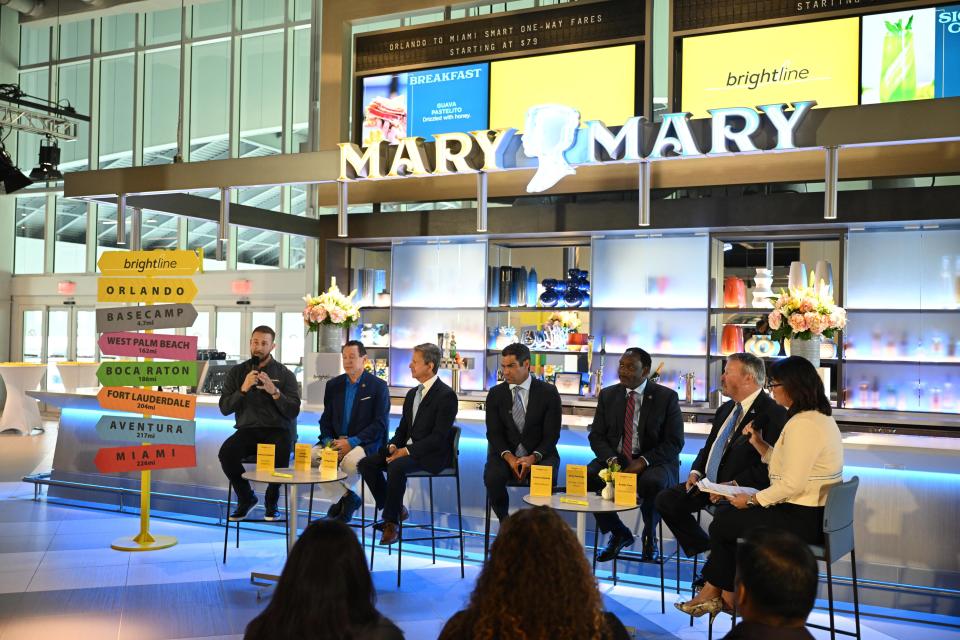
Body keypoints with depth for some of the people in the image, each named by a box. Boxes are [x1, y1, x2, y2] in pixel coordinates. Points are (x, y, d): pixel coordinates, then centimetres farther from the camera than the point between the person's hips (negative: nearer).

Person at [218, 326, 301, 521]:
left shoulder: (285, 374, 4)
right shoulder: (237, 372, 10)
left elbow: (293, 411, -4)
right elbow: (224, 408, 1)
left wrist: (275, 392, -19)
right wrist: (243, 389, -14)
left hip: (277, 430, -2)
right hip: (248, 430, 2)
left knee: (280, 454, -35)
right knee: (226, 452, -29)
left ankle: (271, 501, -4)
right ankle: (246, 497, -1)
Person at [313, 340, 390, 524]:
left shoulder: (378, 386, -2)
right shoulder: (333, 385, 13)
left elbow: (380, 424, -9)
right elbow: (326, 419, 14)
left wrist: (351, 442, -19)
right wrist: (328, 441, -8)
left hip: (365, 443, -5)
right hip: (336, 440, 5)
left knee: (351, 460, -36)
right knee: (312, 455, -23)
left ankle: (343, 496, -5)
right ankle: (347, 496, -6)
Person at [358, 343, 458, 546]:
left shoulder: (446, 395, -12)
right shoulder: (412, 394, 15)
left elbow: (439, 437, -18)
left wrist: (406, 451, -21)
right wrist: (393, 446, -2)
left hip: (432, 455, -8)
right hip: (406, 449, 8)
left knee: (396, 466, -34)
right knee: (366, 463, -9)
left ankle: (391, 521, -17)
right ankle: (396, 509, 4)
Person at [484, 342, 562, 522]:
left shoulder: (548, 392, -3)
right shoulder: (495, 394, 3)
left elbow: (552, 435, -5)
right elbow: (494, 433, 0)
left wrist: (533, 458, -21)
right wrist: (509, 457, -18)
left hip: (540, 455, -1)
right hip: (506, 454, 2)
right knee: (492, 477, -30)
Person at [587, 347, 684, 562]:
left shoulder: (667, 397, -2)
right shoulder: (607, 395, 8)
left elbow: (674, 442, -7)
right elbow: (596, 436, 6)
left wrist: (643, 461, -21)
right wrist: (611, 460, -15)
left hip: (653, 463, -3)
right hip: (615, 459, 4)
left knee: (652, 483, -37)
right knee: (585, 477, -25)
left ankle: (649, 535, -4)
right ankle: (619, 533, -1)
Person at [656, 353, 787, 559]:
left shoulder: (773, 413, -11)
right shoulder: (726, 409, 17)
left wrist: (733, 485, -23)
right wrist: (696, 471, 5)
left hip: (741, 490, -8)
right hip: (707, 484, 9)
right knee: (665, 499, -3)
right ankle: (707, 550, 8)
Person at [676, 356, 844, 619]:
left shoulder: (803, 425, -21)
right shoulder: (820, 417, 12)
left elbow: (791, 485, -24)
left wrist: (752, 499, -12)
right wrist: (759, 444, 6)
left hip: (802, 521, -10)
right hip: (815, 514, 10)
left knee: (722, 524, 4)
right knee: (728, 517, 13)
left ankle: (715, 592, 24)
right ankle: (726, 594, 14)